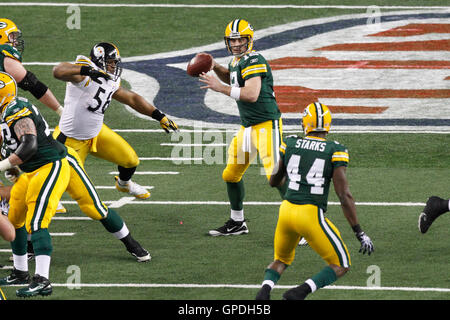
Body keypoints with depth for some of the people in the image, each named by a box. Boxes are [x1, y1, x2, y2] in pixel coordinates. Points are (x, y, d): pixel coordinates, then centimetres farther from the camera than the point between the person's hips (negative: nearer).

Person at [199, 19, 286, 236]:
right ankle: (237, 222, 29)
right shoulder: (237, 60, 12)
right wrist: (214, 67, 16)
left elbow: (252, 94, -28)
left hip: (267, 124, -10)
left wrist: (219, 88, -23)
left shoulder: (254, 61, -17)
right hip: (248, 127, 10)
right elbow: (231, 78, 35)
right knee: (231, 175, 15)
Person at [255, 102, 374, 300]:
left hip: (287, 211, 4)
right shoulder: (335, 152, -5)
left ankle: (265, 288, -6)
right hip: (312, 216, -4)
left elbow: (274, 181, 19)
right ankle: (299, 293, -11)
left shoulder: (290, 145, 5)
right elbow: (344, 195, -10)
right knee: (341, 267, 13)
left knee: (281, 261, 28)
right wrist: (359, 233, -5)